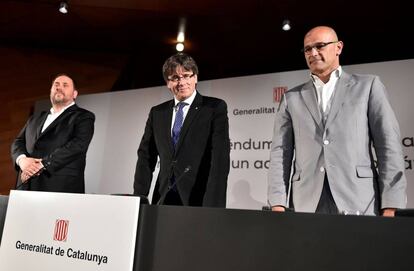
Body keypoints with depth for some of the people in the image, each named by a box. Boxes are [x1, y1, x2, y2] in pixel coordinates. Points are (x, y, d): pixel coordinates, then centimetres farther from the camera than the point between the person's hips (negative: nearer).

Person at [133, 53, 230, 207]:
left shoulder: (215, 108, -2)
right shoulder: (157, 113, 11)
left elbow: (220, 157, -12)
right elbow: (146, 158, 9)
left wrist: (213, 206, -20)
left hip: (199, 200, -3)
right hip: (164, 199, 4)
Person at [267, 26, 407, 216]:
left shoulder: (368, 86, 9)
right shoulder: (291, 98, 13)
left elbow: (388, 146, 2)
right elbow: (280, 152, 6)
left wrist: (389, 208, -6)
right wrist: (278, 205, -4)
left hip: (358, 204, -1)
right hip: (306, 205, 2)